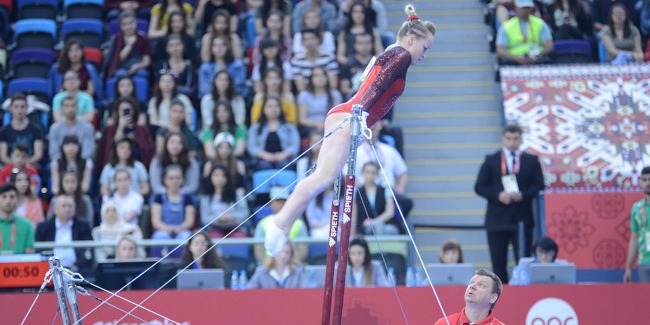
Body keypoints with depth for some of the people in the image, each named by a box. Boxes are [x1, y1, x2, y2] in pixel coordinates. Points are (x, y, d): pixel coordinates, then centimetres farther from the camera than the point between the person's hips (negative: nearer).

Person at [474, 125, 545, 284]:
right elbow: (479, 187, 3)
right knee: (498, 264, 1)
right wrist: (498, 195, -13)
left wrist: (522, 195, -14)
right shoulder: (491, 160, 8)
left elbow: (539, 187, 4)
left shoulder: (532, 161, 9)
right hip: (498, 219, 0)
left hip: (522, 218, 0)